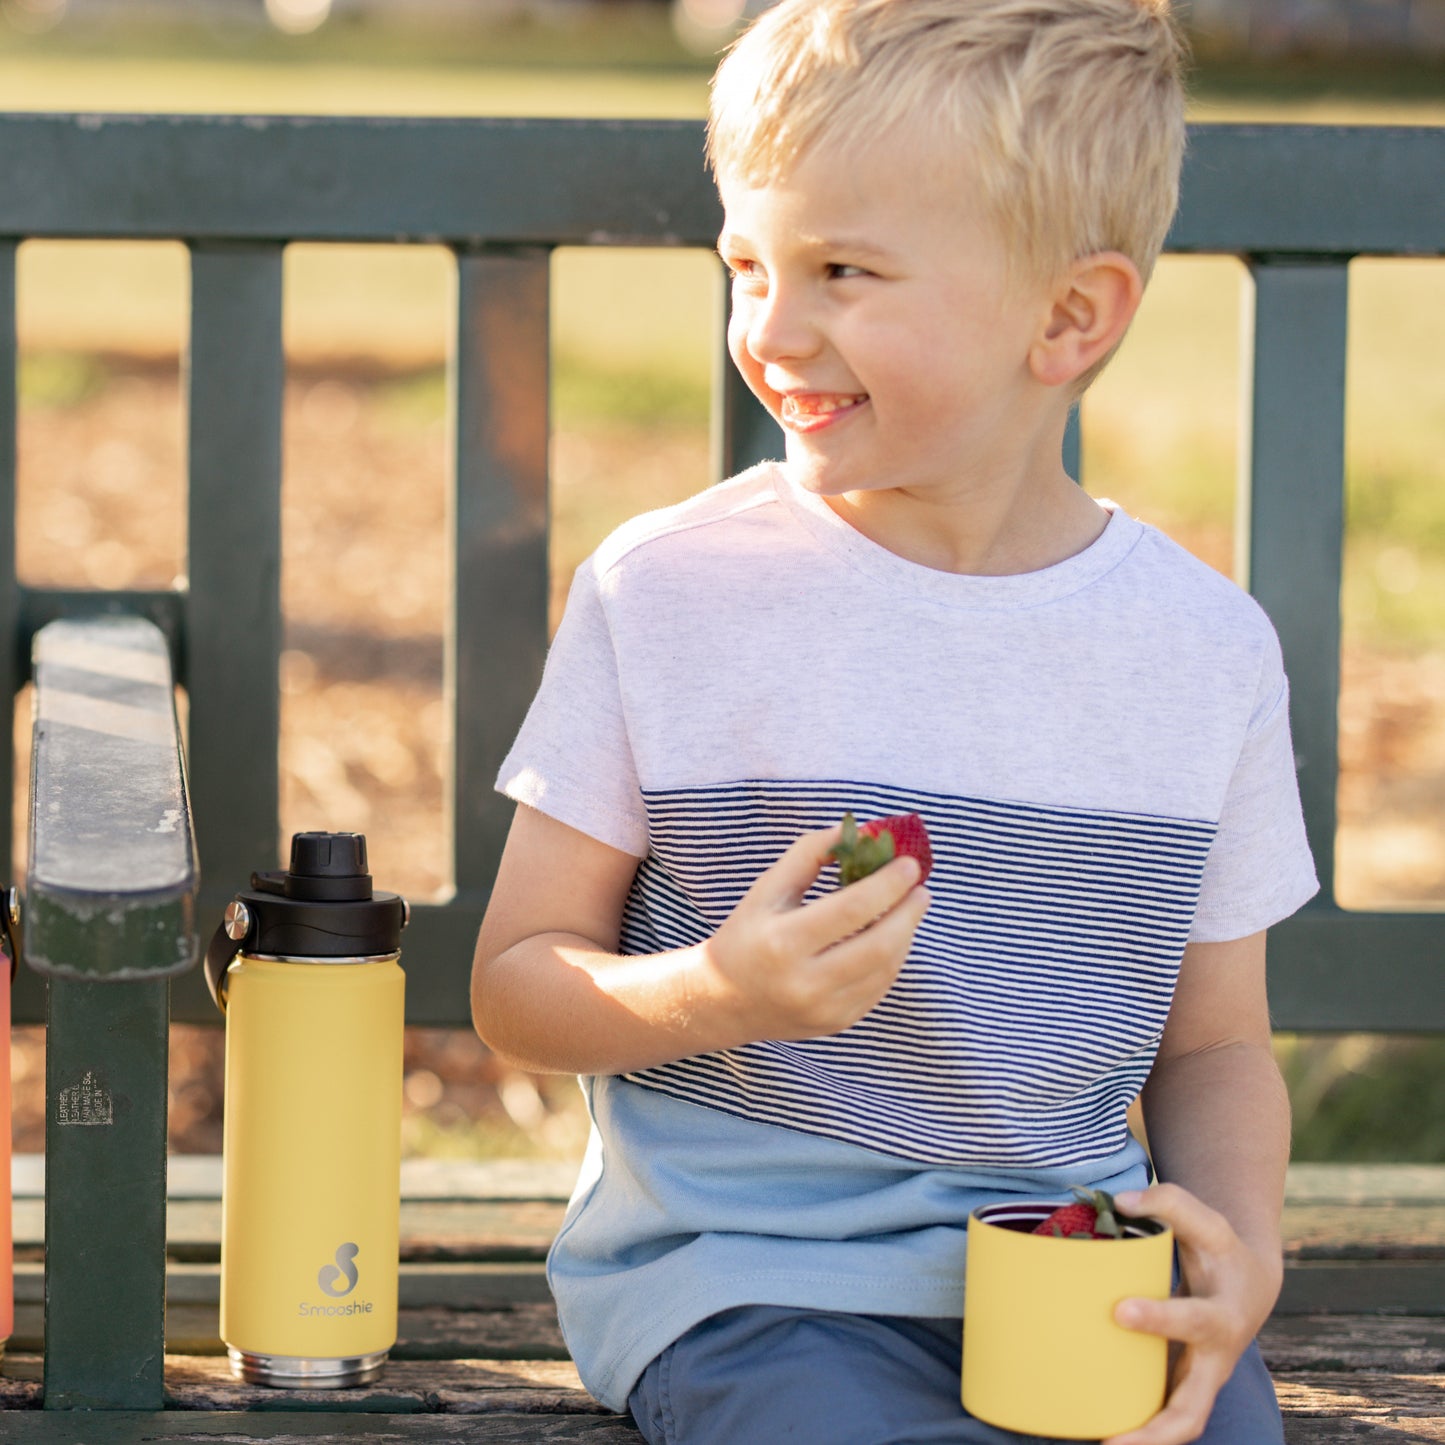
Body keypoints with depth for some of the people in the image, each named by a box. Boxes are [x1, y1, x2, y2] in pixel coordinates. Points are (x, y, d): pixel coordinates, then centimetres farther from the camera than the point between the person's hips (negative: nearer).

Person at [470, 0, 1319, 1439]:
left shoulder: (1208, 649, 4)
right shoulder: (665, 590, -2)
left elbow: (1212, 1041, 13)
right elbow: (516, 986, 3)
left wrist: (1241, 1251, -8)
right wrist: (716, 997, -18)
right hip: (740, 1267, -2)